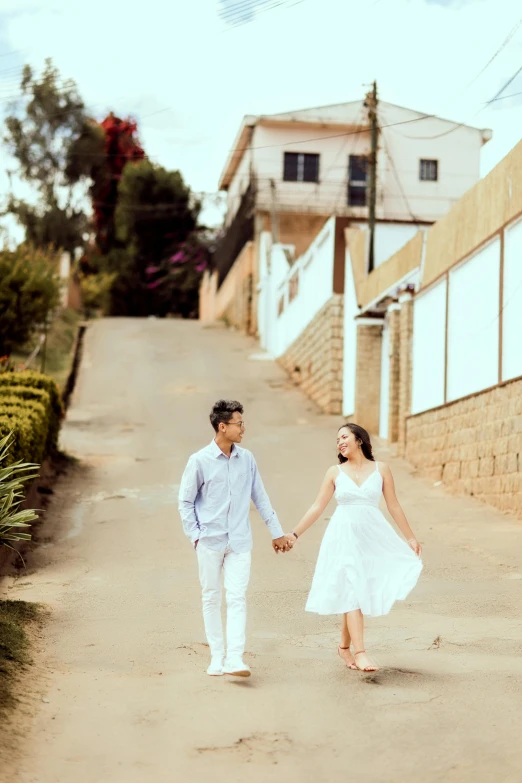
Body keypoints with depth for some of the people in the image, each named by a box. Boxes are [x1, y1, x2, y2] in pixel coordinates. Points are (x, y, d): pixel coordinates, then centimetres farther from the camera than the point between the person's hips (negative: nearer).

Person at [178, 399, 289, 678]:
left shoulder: (246, 459, 3)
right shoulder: (200, 461, -7)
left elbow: (260, 497, 11)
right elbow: (185, 502, 0)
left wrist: (277, 532, 13)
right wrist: (196, 535, -6)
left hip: (239, 541, 2)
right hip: (210, 541, -2)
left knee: (237, 597, -7)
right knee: (211, 598, 7)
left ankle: (234, 659, -10)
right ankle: (216, 657, 16)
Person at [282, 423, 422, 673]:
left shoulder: (380, 469, 4)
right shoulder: (335, 472, 4)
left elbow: (394, 506, 8)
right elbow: (317, 507, 6)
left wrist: (410, 538, 8)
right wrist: (295, 533, 1)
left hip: (372, 536, 1)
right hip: (344, 536, -1)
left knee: (357, 593, 4)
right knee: (352, 592, -9)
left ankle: (344, 646, 23)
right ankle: (360, 653, -13)